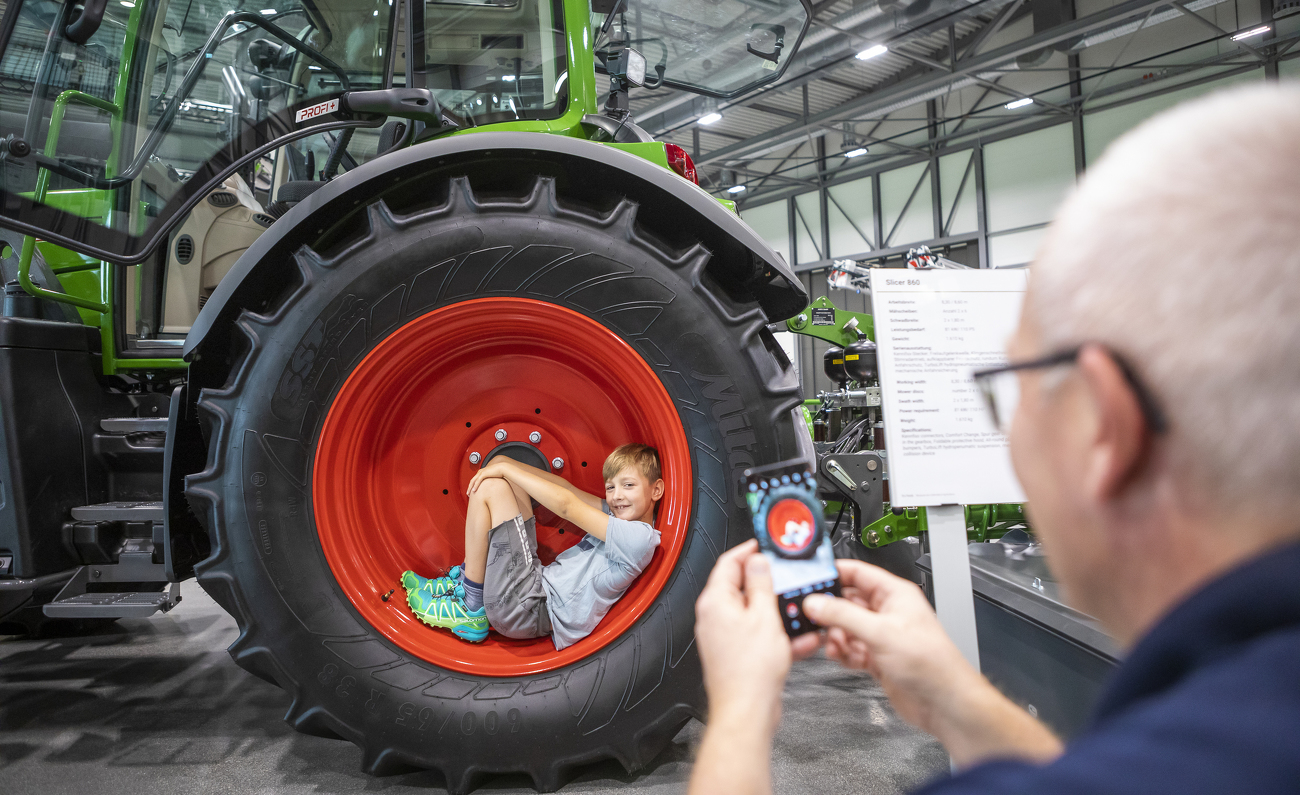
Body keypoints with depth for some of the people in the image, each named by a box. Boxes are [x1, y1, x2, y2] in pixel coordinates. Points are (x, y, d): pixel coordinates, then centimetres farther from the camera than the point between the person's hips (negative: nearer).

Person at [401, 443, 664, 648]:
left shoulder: (640, 536, -16)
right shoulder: (619, 516, 11)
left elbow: (566, 505, -18)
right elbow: (568, 489, 9)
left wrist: (505, 468, -10)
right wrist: (504, 464, 0)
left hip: (534, 611, -10)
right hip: (539, 585, 10)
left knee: (490, 488, -14)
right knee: (501, 480, 13)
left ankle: (471, 610, -5)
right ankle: (465, 580, 12)